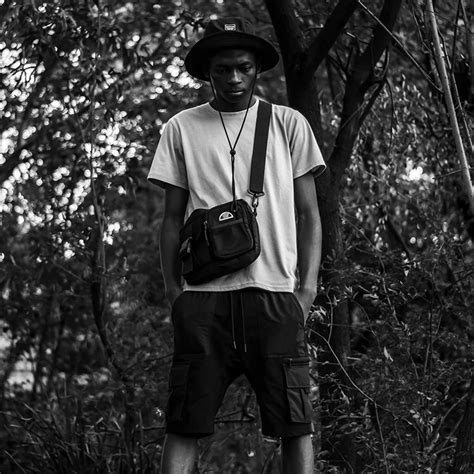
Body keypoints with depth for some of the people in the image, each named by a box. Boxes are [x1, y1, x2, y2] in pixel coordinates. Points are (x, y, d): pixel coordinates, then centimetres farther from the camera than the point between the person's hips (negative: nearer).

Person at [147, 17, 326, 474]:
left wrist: (308, 284, 1)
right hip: (204, 294, 0)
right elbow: (172, 217, 13)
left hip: (275, 292, 0)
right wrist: (172, 289, 3)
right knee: (184, 424, -3)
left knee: (294, 424, -3)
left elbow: (308, 214, 12)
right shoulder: (181, 129, 12)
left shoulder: (289, 124, 12)